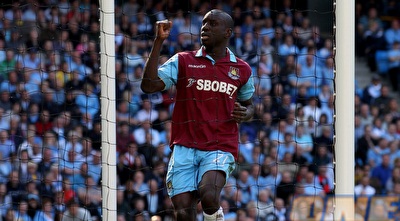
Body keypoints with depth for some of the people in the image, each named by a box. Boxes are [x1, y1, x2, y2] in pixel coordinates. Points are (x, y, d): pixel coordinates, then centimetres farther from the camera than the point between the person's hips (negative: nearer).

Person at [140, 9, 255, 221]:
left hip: (220, 148, -1)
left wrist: (245, 114, -2)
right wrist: (158, 42, -13)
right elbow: (148, 86, -8)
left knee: (208, 196, -28)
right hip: (184, 147, 1)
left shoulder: (241, 70, 8)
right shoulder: (183, 61, 5)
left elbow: (248, 104, 24)